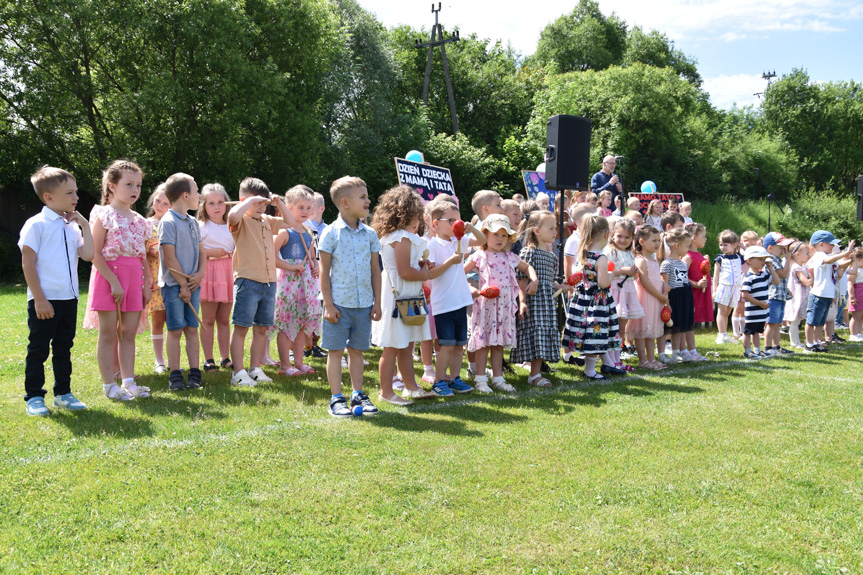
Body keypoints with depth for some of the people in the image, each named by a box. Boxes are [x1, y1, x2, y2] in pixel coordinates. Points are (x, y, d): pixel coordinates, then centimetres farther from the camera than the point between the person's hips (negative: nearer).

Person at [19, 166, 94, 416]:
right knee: (38, 349, 4)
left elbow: (88, 255, 3)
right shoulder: (36, 225, -10)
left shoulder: (72, 226, 10)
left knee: (64, 348, 14)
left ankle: (63, 393, 25)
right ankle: (34, 397, 14)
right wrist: (39, 299, -16)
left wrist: (85, 226, -1)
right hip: (44, 300, -6)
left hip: (68, 299, 6)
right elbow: (28, 264, -12)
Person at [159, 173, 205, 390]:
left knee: (192, 329, 7)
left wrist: (200, 274, -3)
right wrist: (183, 284, -13)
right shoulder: (168, 222, -10)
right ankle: (175, 375, 6)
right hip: (174, 285, -6)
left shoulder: (193, 223, 13)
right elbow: (169, 258, -14)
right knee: (175, 330, -1)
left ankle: (194, 373, 11)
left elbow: (201, 251, 15)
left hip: (192, 284, 6)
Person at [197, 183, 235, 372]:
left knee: (224, 319, 9)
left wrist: (233, 254, 4)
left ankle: (225, 358, 13)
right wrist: (210, 252, -15)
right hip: (209, 273, -4)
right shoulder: (201, 227, -1)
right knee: (208, 319, -1)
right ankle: (208, 359, 3)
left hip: (228, 273, 4)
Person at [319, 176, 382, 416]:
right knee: (335, 350, 3)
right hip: (339, 303, -4)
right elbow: (324, 270, -4)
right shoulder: (331, 233, -5)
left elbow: (375, 270, 11)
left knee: (357, 350, 12)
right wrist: (328, 304, -8)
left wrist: (377, 302, 7)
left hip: (364, 304, 4)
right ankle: (336, 398, 11)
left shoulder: (370, 234, 6)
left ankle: (358, 394, 22)